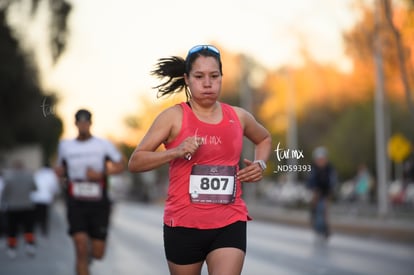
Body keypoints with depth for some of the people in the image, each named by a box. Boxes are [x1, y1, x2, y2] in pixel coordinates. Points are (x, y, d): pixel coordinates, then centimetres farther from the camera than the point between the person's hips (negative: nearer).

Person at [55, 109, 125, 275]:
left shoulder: (103, 144, 1)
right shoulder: (65, 146, 9)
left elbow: (120, 166, 1)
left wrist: (100, 173, -14)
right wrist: (59, 171, -1)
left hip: (98, 205, 0)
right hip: (76, 204, 0)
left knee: (98, 254, 4)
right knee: (81, 249, -15)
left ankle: (90, 251, 42)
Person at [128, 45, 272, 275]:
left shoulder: (238, 117, 7)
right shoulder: (173, 117, -3)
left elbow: (265, 139, 30)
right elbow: (135, 162, -7)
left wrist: (260, 164, 10)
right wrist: (175, 151, -21)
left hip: (230, 224, 1)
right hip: (184, 224, -1)